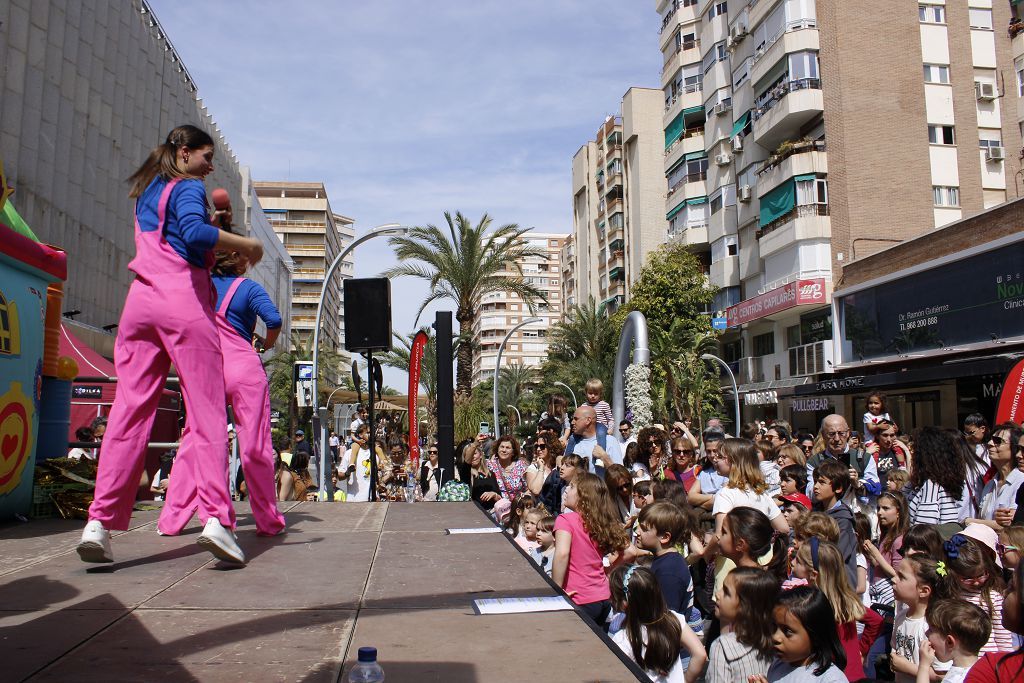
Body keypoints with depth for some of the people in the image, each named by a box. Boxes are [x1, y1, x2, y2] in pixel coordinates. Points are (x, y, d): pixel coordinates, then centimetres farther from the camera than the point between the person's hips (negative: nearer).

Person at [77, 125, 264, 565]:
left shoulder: (147, 191, 26)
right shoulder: (188, 187, 2)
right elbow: (194, 232, -18)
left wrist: (209, 223, 25)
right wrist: (246, 244, -9)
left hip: (141, 298, 7)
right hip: (184, 300, -7)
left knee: (130, 409, 1)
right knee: (206, 411, -8)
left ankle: (99, 522, -6)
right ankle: (216, 517, -17)